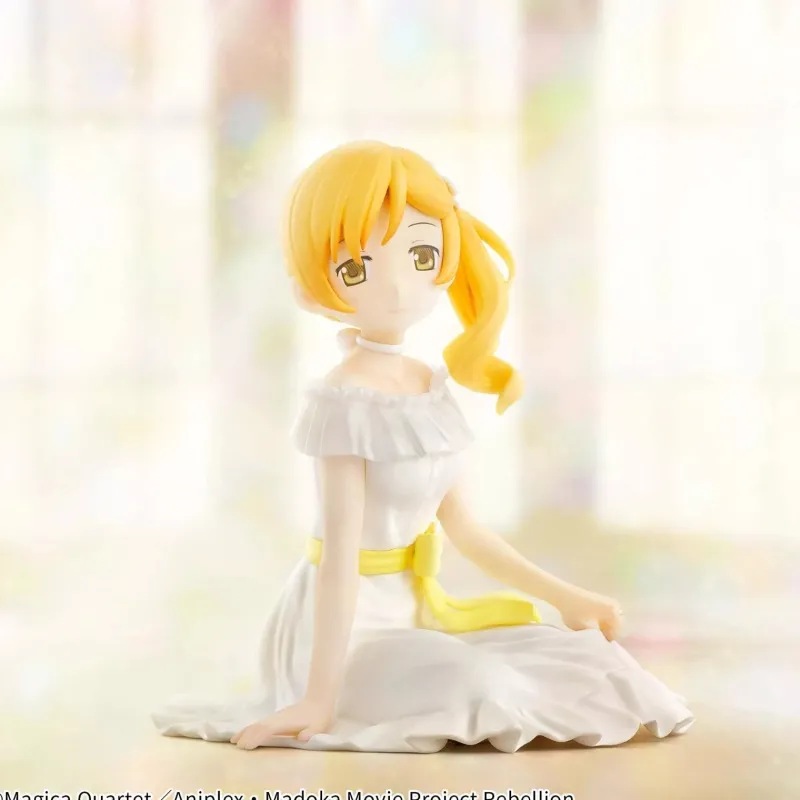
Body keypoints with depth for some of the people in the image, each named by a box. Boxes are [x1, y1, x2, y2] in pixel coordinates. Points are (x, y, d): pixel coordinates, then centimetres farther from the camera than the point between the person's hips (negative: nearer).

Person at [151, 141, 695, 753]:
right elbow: (340, 551, -23)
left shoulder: (432, 386, 4)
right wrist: (320, 697, -25)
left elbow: (464, 528, 12)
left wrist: (564, 596, 15)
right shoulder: (345, 402, -19)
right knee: (475, 685, -30)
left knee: (579, 653, 1)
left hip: (408, 610, 8)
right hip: (344, 626, -8)